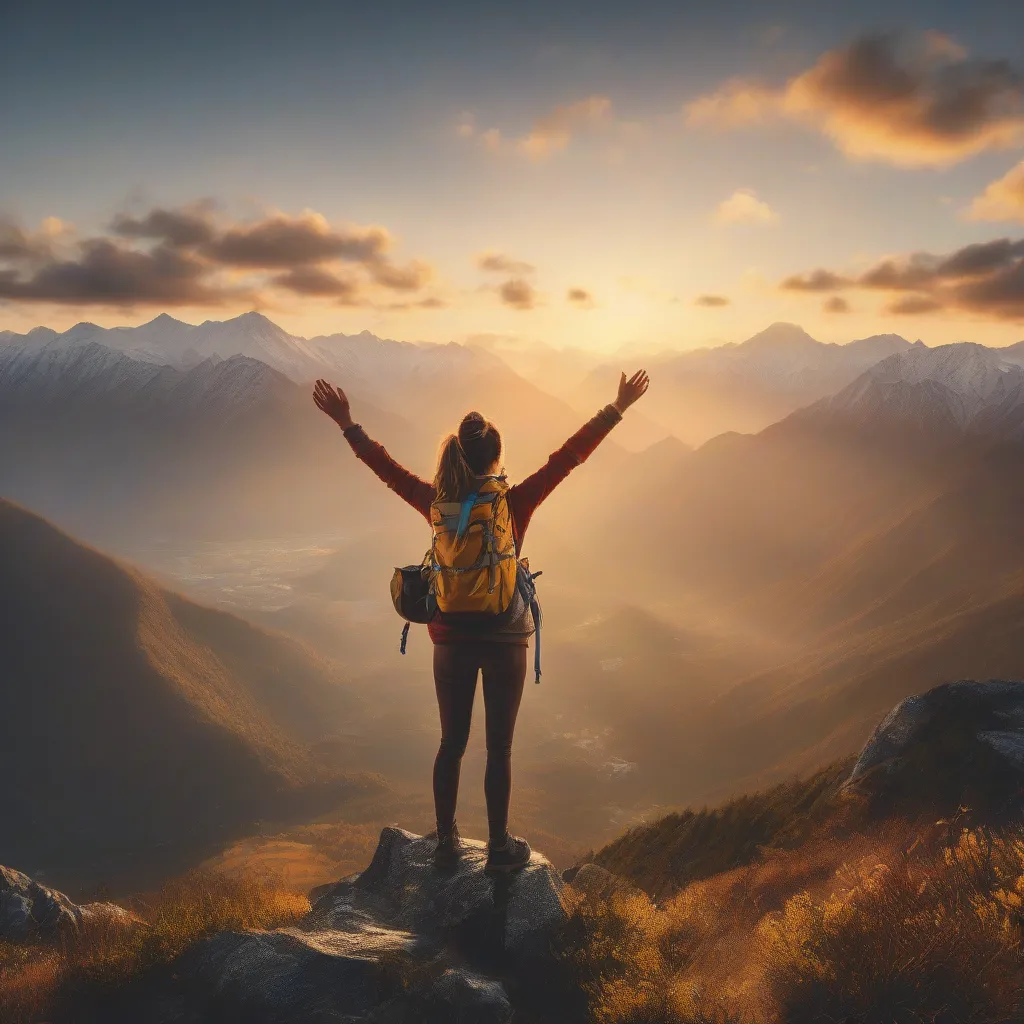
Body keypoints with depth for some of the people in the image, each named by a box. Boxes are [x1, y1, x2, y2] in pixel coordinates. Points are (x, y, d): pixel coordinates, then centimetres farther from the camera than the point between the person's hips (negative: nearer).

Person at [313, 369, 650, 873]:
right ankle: (499, 847, 19)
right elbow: (568, 458, -12)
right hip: (504, 639, -3)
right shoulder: (515, 503, -13)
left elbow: (385, 466, 3)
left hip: (451, 639, 3)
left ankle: (446, 842, 26)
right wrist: (615, 410, -6)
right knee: (499, 748, 8)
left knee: (451, 743, 15)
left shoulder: (438, 504, -6)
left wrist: (346, 423, 14)